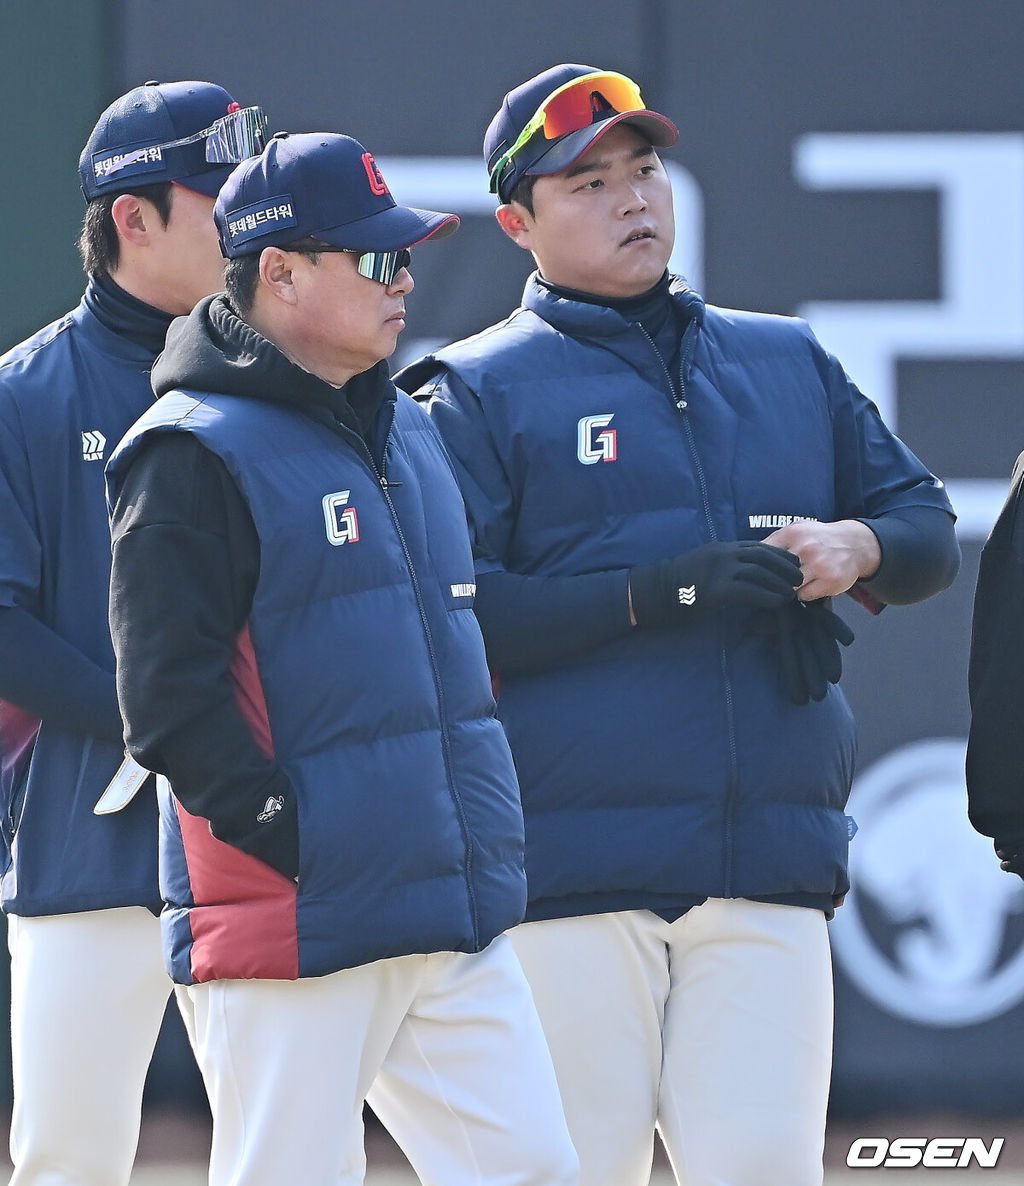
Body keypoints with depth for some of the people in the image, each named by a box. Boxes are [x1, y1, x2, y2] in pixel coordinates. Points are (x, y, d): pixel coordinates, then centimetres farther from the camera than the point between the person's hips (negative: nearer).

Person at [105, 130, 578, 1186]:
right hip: (296, 930, -8)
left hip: (458, 920, 8)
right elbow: (170, 702, -15)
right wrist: (297, 848, -18)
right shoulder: (193, 456, -9)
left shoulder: (406, 432, 18)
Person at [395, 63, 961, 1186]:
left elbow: (931, 529, 21)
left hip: (772, 873, 3)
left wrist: (856, 545, -3)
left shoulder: (790, 363, 19)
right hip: (572, 874, -3)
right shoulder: (477, 394, 4)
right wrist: (656, 594, -16)